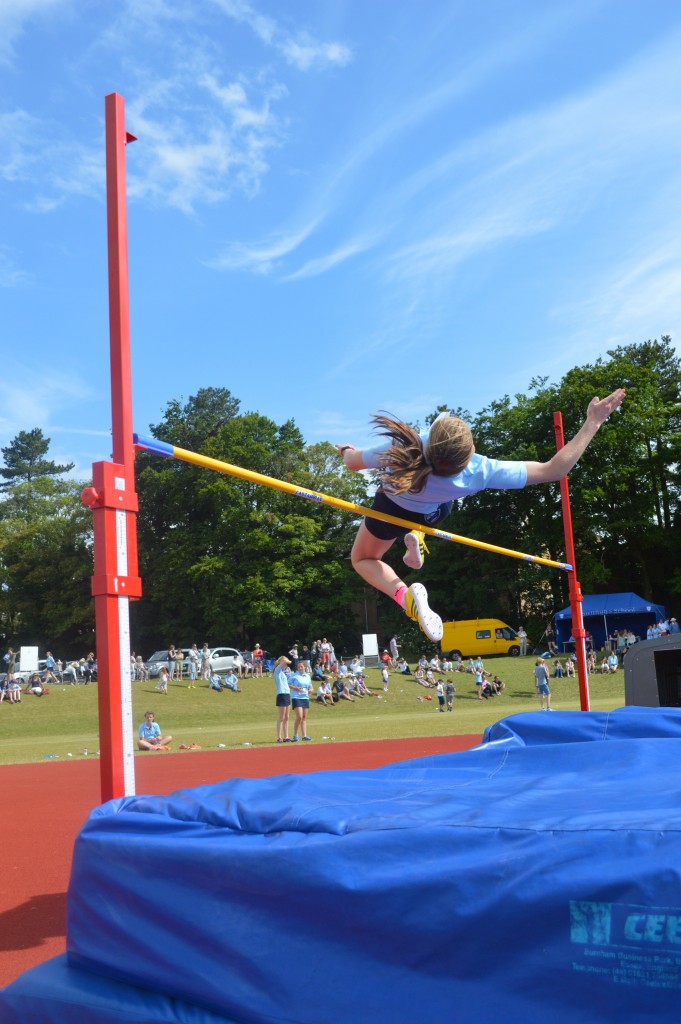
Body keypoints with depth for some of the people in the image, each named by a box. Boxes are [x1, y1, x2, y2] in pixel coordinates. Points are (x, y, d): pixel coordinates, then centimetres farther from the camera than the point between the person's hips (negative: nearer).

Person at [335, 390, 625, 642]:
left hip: (392, 509, -3)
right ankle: (416, 538, 21)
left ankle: (404, 594, -12)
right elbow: (553, 469, -36)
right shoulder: (481, 473, -45)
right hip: (433, 513, 3)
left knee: (362, 559, 20)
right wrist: (593, 422, -32)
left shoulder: (400, 449, -48)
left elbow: (352, 463, -25)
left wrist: (347, 451, 1)